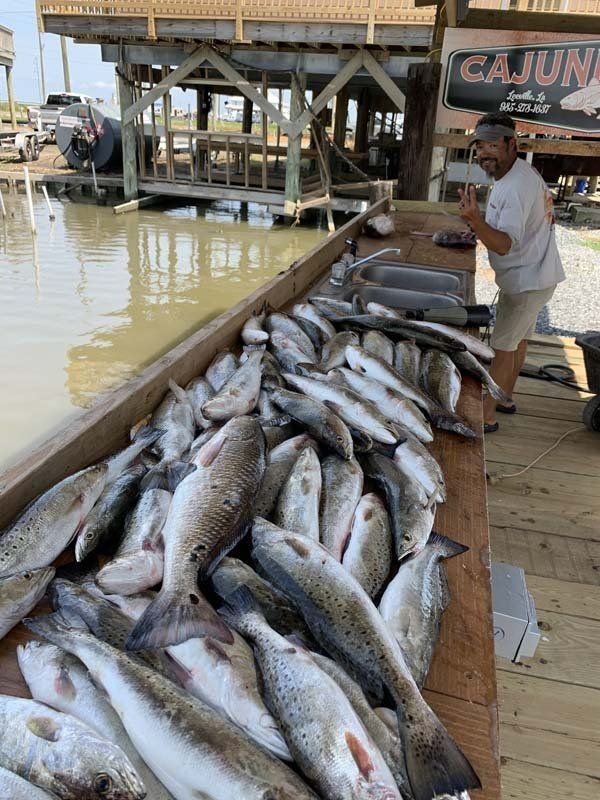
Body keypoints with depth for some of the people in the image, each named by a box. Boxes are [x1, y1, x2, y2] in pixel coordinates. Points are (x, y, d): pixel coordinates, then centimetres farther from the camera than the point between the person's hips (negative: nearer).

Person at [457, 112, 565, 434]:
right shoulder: (518, 171, 5)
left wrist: (475, 220, -53)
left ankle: (487, 416, 2)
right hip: (531, 274, 11)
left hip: (526, 280, -11)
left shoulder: (517, 187, -28)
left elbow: (504, 245, -37)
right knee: (518, 339, 20)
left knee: (504, 346, -6)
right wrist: (480, 221, 3)